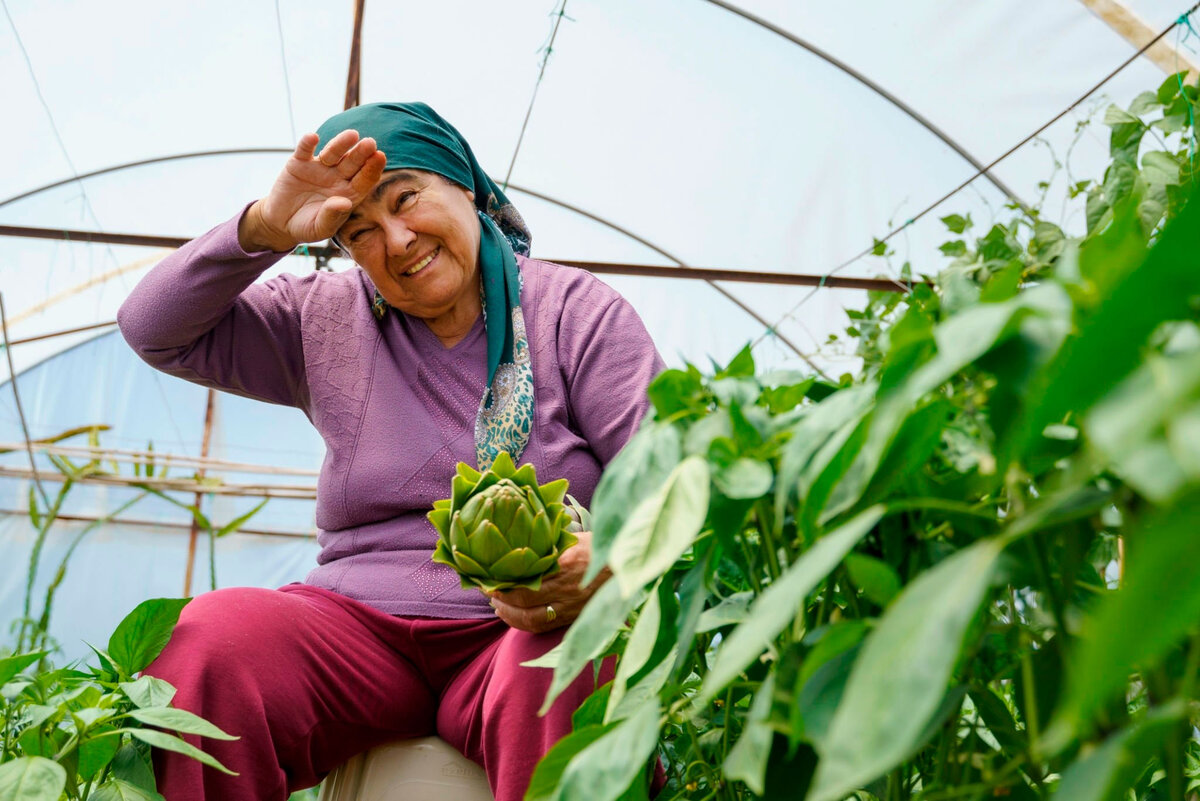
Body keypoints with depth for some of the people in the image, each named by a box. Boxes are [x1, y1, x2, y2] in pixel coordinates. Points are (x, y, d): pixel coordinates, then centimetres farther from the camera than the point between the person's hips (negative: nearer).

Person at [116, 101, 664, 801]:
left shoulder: (576, 311, 5)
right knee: (217, 635, -28)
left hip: (519, 635, -2)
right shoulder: (327, 324, 14)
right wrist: (266, 228, -6)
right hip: (357, 632, 3)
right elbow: (156, 331, 10)